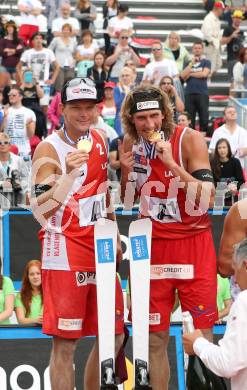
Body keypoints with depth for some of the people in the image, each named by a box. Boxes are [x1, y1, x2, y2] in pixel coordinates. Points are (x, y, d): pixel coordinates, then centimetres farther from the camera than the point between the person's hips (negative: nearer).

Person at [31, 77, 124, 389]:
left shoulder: (99, 141, 9)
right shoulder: (49, 149, -12)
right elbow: (40, 211, -23)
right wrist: (68, 173, -34)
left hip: (99, 248, 7)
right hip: (64, 252, -7)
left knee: (113, 336, 11)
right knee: (65, 343, -6)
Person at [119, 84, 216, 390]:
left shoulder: (190, 140, -11)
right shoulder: (130, 144, 3)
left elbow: (206, 198, -19)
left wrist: (171, 163, -25)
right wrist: (126, 171, -6)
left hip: (193, 243, -4)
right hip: (153, 245, 4)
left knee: (201, 333, -3)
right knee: (156, 337, 5)